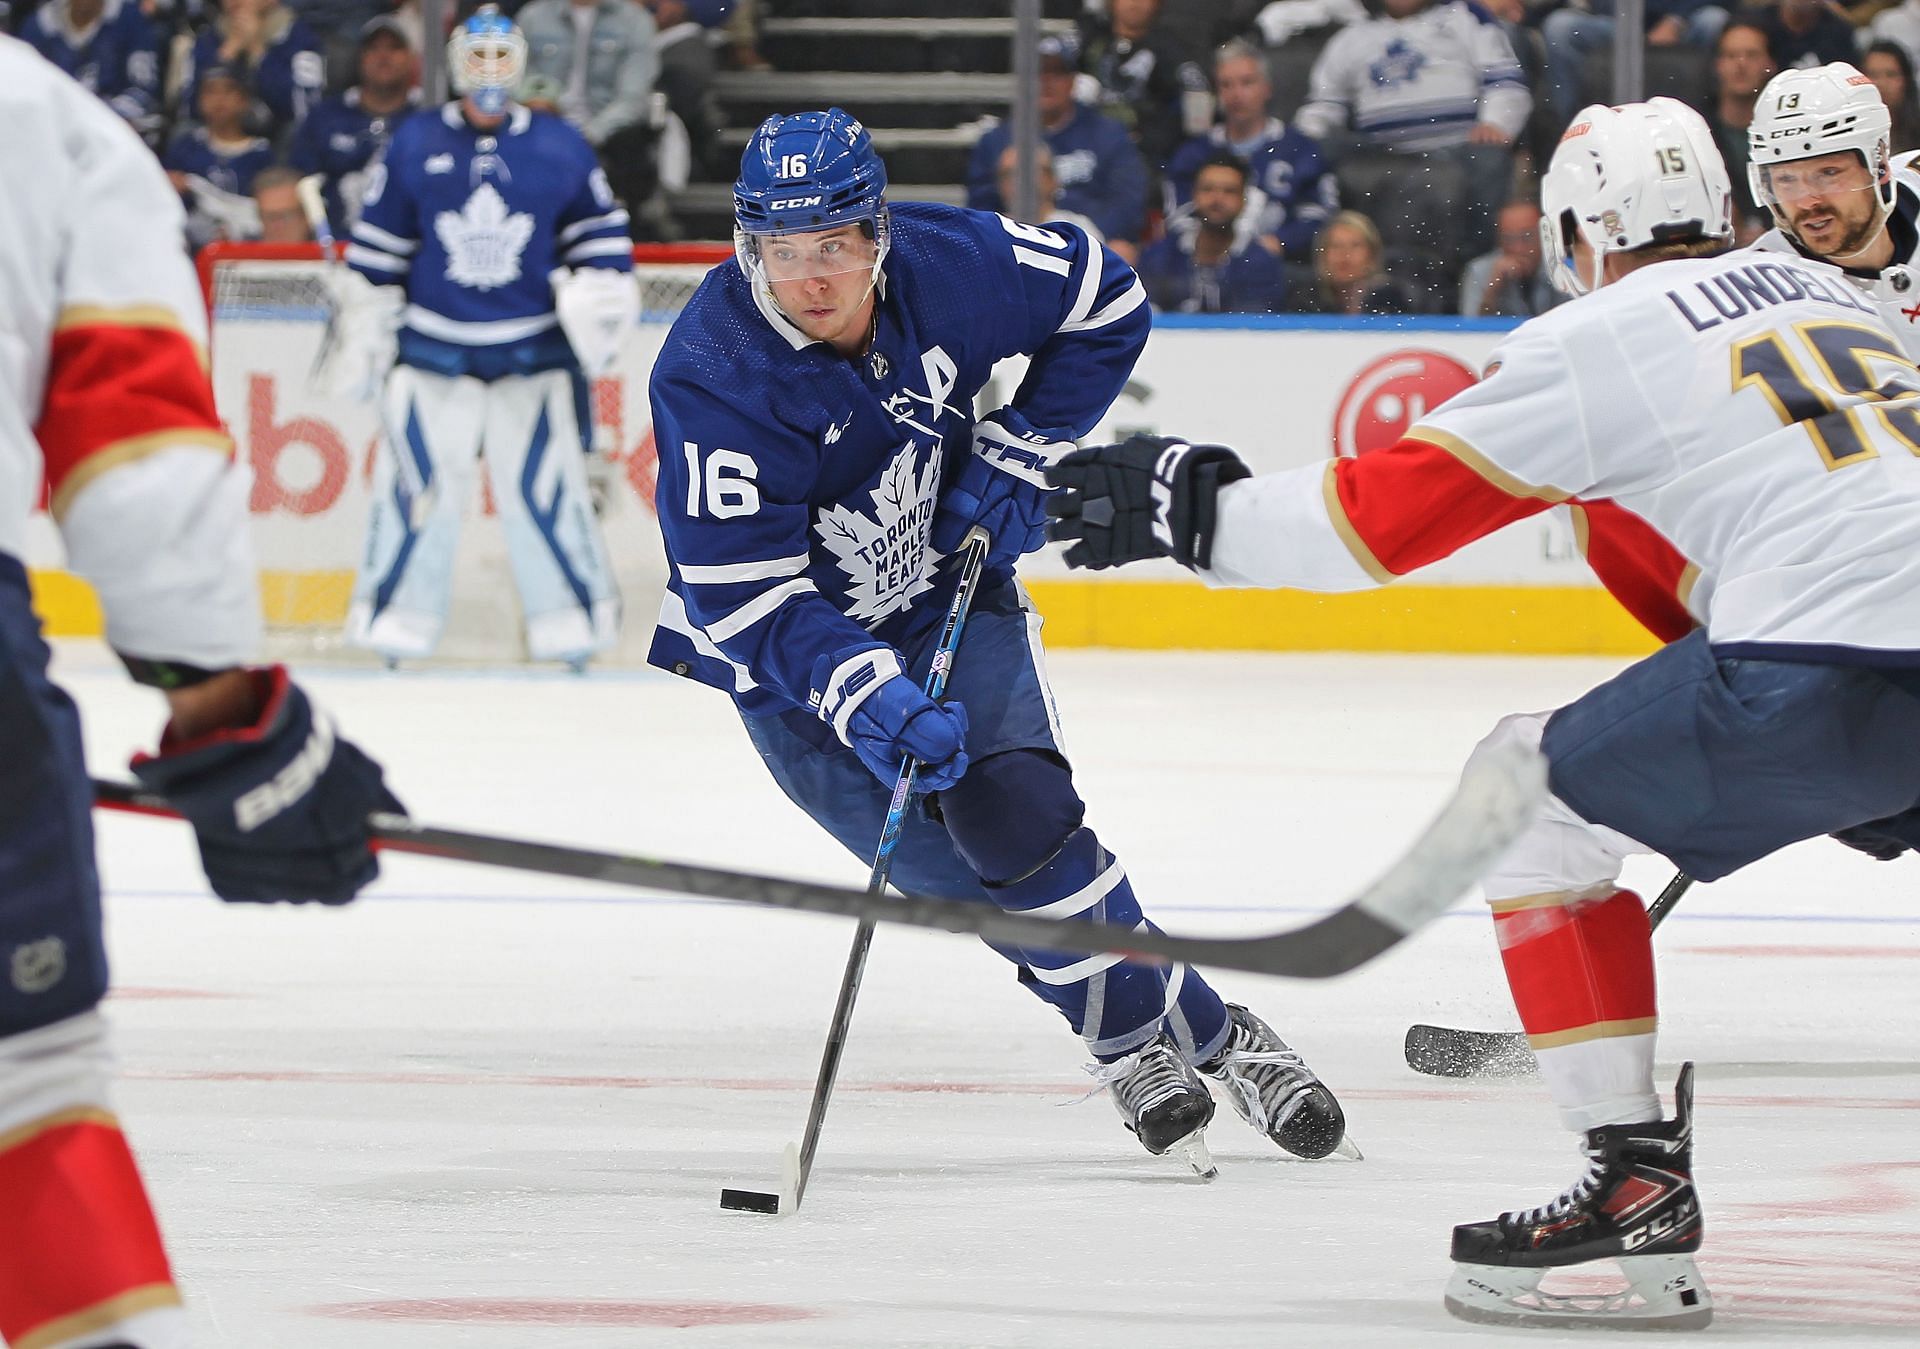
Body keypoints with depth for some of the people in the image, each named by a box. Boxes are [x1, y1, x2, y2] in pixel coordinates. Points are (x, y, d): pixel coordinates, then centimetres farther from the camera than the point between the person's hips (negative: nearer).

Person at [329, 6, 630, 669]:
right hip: (433, 348, 0)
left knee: (545, 489, -2)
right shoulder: (414, 145, 1)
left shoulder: (560, 148, 1)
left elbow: (600, 235, 11)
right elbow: (377, 248, 7)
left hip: (534, 351, 0)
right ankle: (395, 625, 6)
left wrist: (602, 303, -1)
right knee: (416, 486, -4)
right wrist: (361, 335, 8)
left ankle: (573, 621, 9)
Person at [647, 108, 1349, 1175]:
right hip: (793, 647, -1)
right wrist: (869, 699, -40)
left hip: (950, 587, 1)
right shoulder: (713, 375, -28)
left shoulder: (950, 264, -18)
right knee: (948, 865, -13)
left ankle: (1222, 1042, -7)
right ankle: (1146, 1041, 4)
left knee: (1016, 810, -19)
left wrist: (1017, 455, -6)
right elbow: (746, 595, -29)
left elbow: (1110, 307, 2)